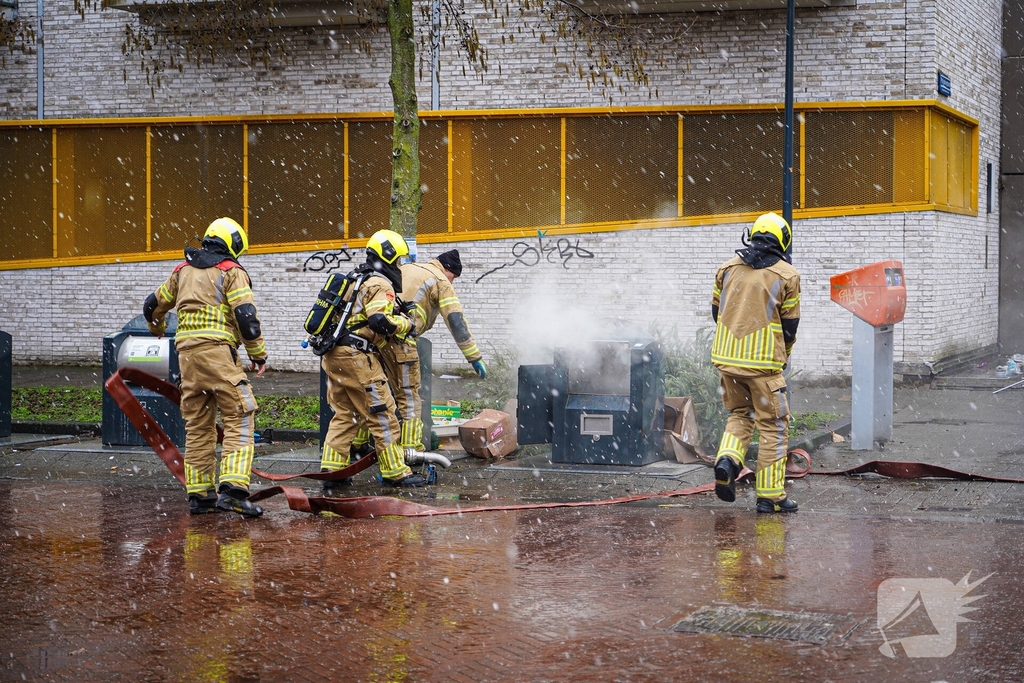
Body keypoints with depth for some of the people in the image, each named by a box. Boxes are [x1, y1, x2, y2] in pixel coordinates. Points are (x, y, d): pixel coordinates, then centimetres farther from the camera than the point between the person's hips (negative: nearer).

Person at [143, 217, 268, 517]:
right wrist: (258, 354, -1)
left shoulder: (183, 270, 19)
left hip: (187, 352, 6)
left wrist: (158, 329, 50)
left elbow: (152, 305, 29)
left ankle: (199, 493, 14)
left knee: (197, 425, 12)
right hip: (218, 349, -6)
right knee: (239, 420, -6)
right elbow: (246, 316, -10)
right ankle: (232, 490, -18)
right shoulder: (231, 271, 0)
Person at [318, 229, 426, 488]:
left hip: (332, 354, 10)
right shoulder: (380, 284, -9)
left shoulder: (354, 279, 21)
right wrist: (405, 324, -7)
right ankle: (395, 472, 3)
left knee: (344, 414, 14)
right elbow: (380, 321, -22)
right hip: (356, 356, -10)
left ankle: (331, 470, 10)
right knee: (382, 415, -2)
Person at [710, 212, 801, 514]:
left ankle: (728, 458, -3)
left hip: (725, 356, 4)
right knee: (773, 426, 5)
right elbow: (790, 324, 1)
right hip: (764, 360, -4)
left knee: (740, 413, 23)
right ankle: (769, 495, 4)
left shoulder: (728, 267, 9)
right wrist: (783, 357, 18)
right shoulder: (787, 274, -2)